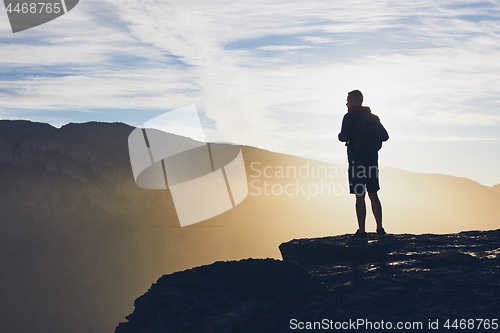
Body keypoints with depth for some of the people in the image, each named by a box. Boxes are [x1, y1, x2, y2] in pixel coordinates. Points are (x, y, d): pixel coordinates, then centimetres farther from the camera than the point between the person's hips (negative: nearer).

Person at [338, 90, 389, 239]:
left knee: (359, 196, -5)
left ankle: (361, 231, -6)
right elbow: (385, 136, 9)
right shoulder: (373, 118, 12)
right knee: (373, 195, 13)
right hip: (372, 160, 6)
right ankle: (380, 228, 13)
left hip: (357, 160, -6)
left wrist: (340, 136, 5)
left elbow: (344, 137, -17)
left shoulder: (350, 117, -7)